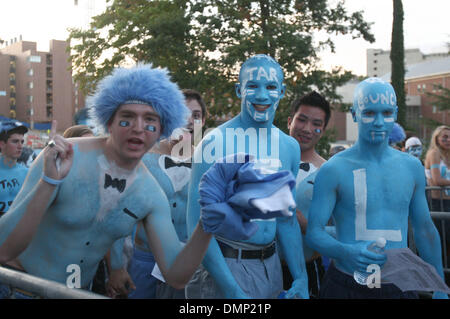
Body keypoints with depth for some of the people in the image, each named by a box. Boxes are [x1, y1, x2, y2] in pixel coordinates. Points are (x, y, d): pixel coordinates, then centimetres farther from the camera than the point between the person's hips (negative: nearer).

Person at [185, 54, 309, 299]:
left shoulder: (289, 147, 4)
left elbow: (286, 220, 13)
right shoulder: (215, 142, -14)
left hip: (271, 268, 6)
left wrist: (301, 278, 5)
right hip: (223, 268, -5)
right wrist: (232, 290, -22)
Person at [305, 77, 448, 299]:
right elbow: (314, 232, -12)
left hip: (400, 287, 4)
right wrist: (347, 252, -32)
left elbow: (425, 230, 13)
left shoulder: (411, 167, 5)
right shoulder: (334, 169, -9)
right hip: (346, 287, -4)